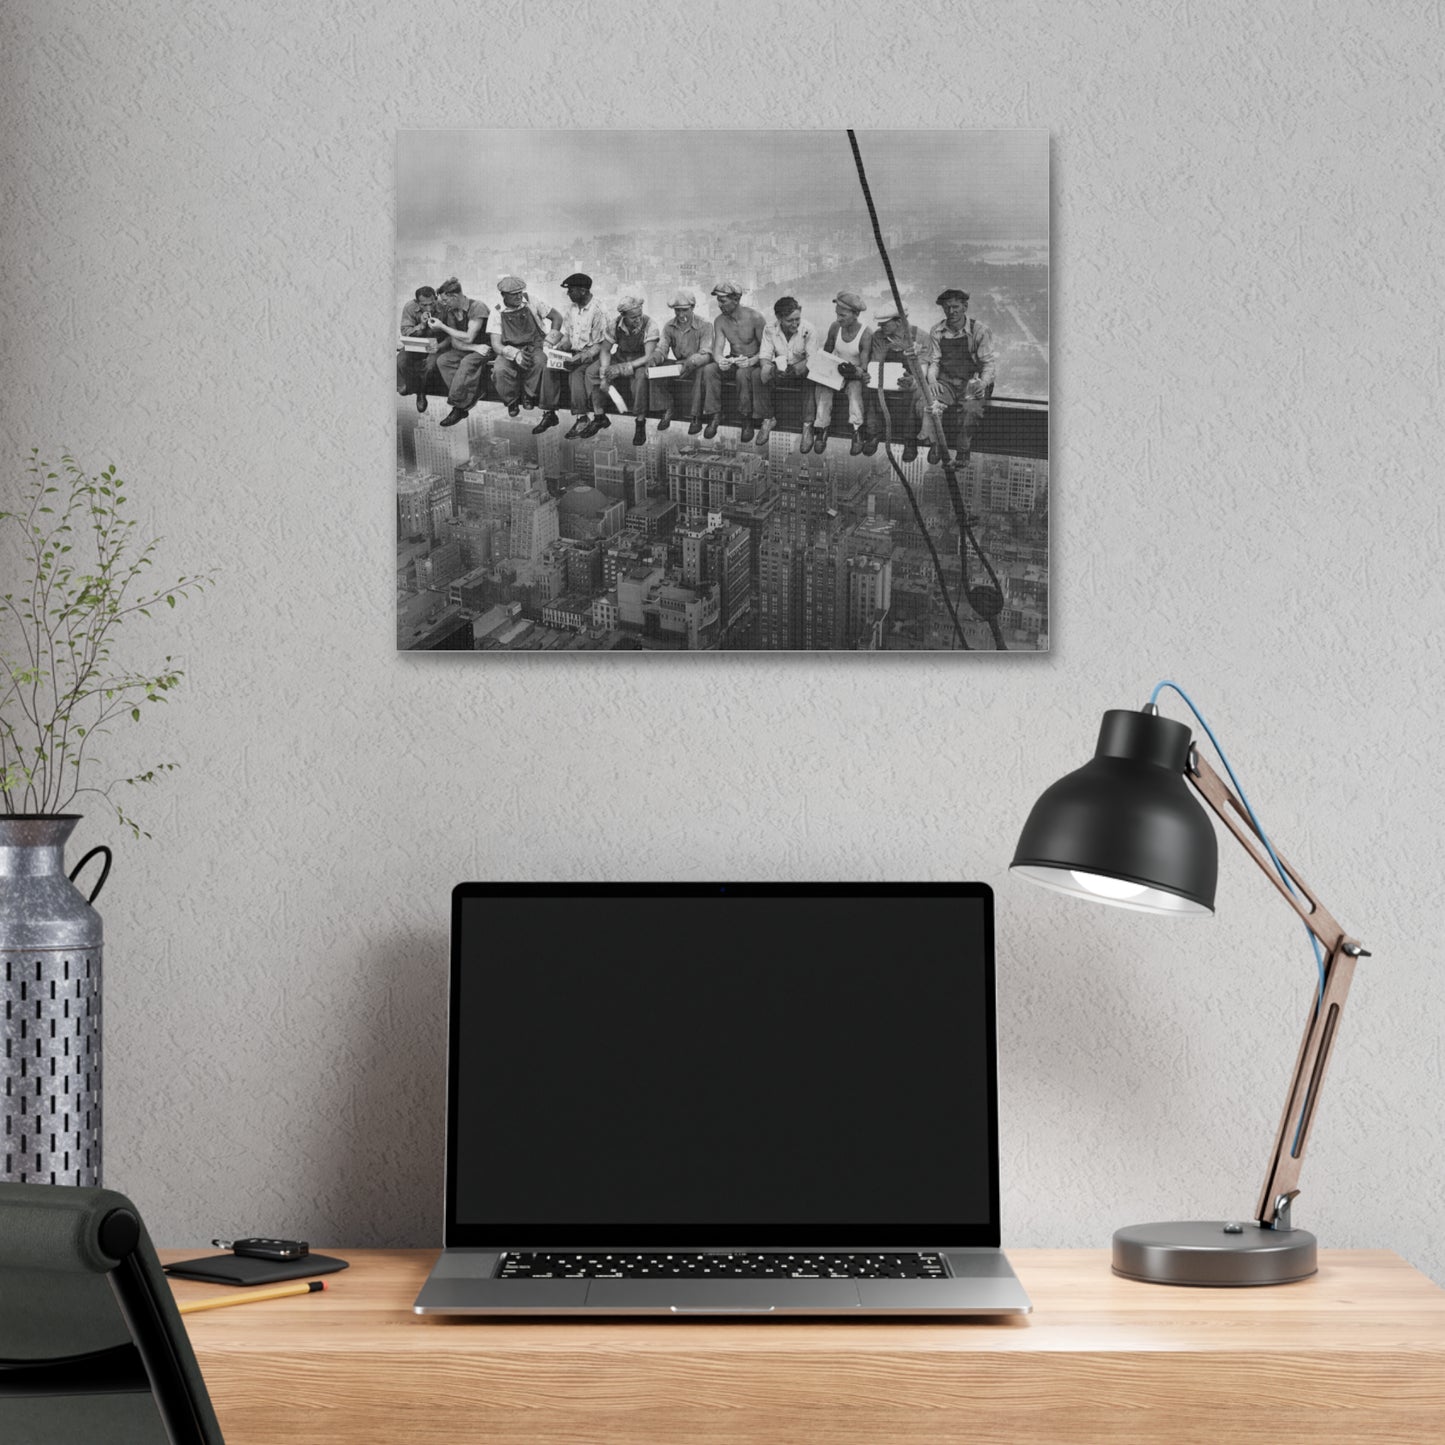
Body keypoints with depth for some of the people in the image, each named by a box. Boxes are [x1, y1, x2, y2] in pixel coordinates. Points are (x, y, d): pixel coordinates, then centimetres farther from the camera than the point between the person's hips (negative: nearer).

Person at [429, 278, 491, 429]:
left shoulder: (477, 307, -18)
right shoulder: (450, 311, 2)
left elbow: (468, 338, -22)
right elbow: (455, 343, -2)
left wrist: (442, 327, -17)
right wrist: (476, 347, -21)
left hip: (486, 349, -7)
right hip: (467, 349, 7)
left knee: (468, 362, -35)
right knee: (443, 360, -19)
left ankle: (458, 406, -29)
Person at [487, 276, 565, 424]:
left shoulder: (531, 303, 1)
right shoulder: (497, 313, -1)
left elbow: (557, 317, 11)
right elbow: (496, 345, -9)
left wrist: (551, 337, -7)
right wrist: (515, 354, -29)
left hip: (534, 347, 0)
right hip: (509, 351, 0)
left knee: (540, 362, -37)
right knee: (499, 371, -34)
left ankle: (529, 395, -9)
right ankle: (512, 400, -4)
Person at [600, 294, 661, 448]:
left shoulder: (649, 325, -22)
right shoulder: (614, 325, -12)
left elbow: (649, 357, -25)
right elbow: (605, 351, -4)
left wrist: (623, 368, -33)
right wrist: (604, 376, -22)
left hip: (641, 361, -4)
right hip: (620, 357, 4)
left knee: (640, 375, -40)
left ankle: (640, 423, -31)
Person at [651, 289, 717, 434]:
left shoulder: (704, 326, -13)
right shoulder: (669, 327, 2)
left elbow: (706, 354, -24)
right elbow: (661, 349, -5)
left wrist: (691, 362, -46)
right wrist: (653, 358, -31)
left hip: (701, 365, -5)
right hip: (680, 365, 5)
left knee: (707, 371, -39)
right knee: (659, 367, -22)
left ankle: (697, 417, -35)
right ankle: (666, 412, -15)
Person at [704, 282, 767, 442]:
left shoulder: (755, 318, -15)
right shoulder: (720, 321, -1)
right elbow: (717, 349, -8)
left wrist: (751, 361, -33)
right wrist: (720, 360, -33)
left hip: (753, 362, -4)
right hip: (732, 361, 5)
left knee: (743, 373, -39)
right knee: (708, 370, -25)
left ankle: (748, 420, -28)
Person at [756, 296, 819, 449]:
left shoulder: (808, 329, -19)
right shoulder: (770, 329, -12)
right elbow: (764, 356, -13)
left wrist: (795, 369, -40)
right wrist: (773, 368, -37)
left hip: (801, 368, -2)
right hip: (780, 366, 2)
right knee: (763, 372, -29)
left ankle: (807, 426, -32)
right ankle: (768, 419, -13)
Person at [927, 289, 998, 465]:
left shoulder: (979, 331, -1)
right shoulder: (937, 332, 9)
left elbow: (990, 362, -1)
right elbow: (933, 361, 11)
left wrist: (983, 382, -19)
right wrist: (932, 379, -10)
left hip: (972, 382, -2)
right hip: (946, 382, 2)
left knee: (972, 409, -35)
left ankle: (963, 451, -17)